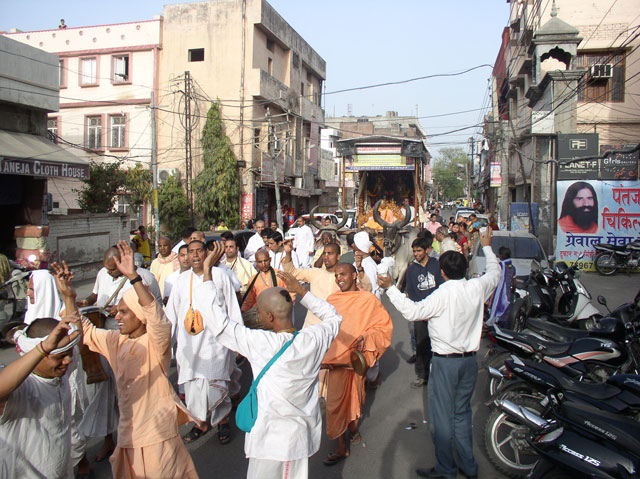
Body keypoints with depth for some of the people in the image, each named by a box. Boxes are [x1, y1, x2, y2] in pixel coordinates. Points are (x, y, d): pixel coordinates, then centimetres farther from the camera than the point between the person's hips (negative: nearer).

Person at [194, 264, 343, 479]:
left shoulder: (260, 343, -24)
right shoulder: (312, 339, -12)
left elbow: (213, 316, -21)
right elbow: (333, 318, 12)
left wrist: (206, 273, -10)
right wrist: (301, 291, 9)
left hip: (272, 439, -5)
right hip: (304, 435, 5)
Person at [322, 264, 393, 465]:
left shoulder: (369, 300, -4)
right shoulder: (331, 301, 5)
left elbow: (385, 326, -1)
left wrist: (367, 337, -16)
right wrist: (324, 357, -2)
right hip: (335, 360, 2)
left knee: (354, 398, 7)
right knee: (336, 401, 7)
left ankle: (353, 429, 31)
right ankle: (341, 447, 22)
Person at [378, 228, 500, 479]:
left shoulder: (443, 294, -21)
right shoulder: (478, 287, -3)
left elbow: (412, 311, -22)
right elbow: (495, 272, 18)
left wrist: (390, 288, -16)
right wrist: (487, 247, 30)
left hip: (445, 362, -7)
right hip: (470, 359, 7)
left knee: (442, 416, 6)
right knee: (462, 413, 19)